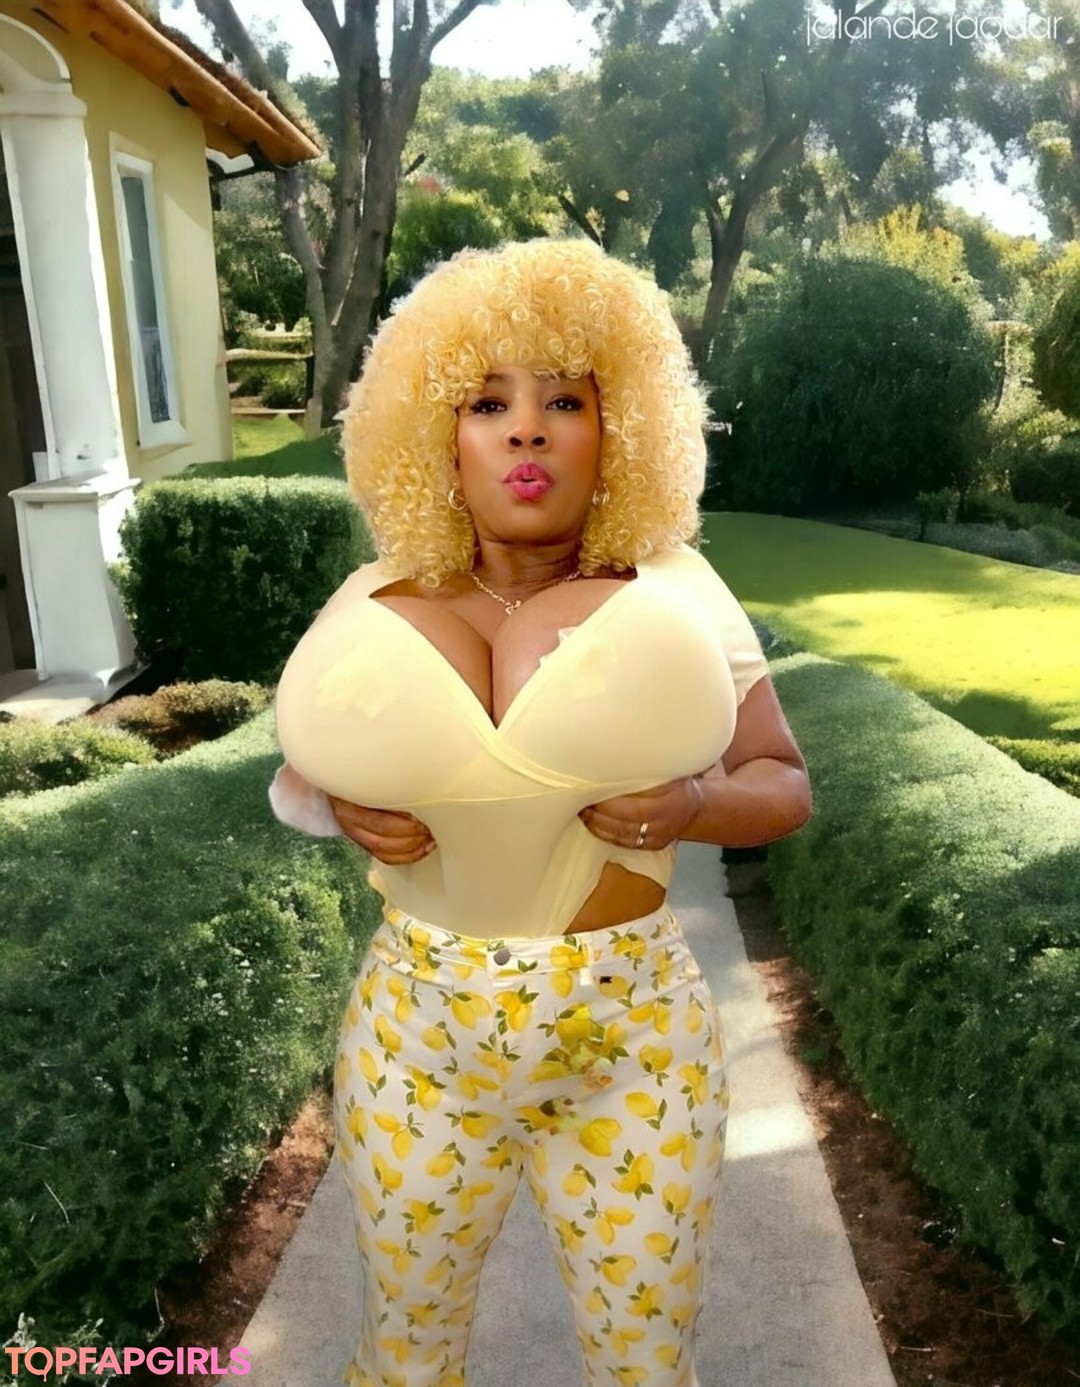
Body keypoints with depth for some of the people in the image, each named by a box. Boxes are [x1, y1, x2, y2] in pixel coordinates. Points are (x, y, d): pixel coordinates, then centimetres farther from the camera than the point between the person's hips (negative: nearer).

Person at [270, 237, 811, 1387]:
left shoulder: (675, 592, -6)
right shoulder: (375, 604, -2)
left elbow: (783, 784, 0)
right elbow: (296, 769, 10)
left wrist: (696, 802, -21)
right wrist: (336, 804, -12)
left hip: (631, 1032, -1)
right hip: (416, 1029, 2)